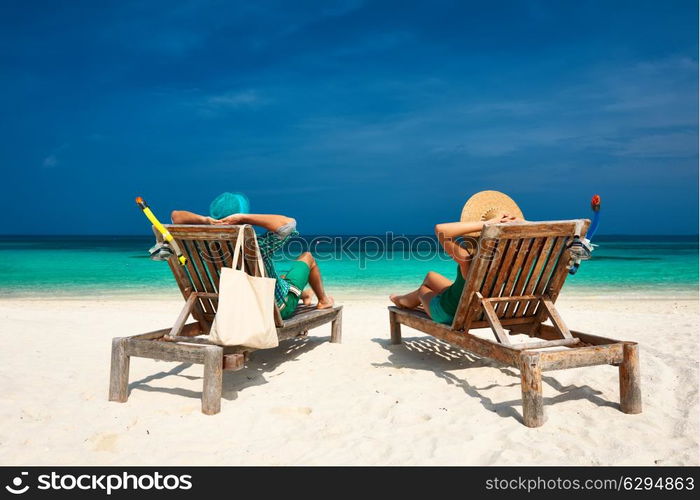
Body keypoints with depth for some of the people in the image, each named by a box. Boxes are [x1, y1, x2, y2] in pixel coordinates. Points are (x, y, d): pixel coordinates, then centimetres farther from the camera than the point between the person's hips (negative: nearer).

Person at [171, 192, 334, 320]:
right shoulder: (256, 247, -39)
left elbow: (175, 215, -13)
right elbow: (289, 224, -49)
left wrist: (206, 220, -32)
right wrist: (243, 217, -45)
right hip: (280, 308, -5)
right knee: (307, 257, 19)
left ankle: (304, 295, 66)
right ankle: (323, 300, 41)